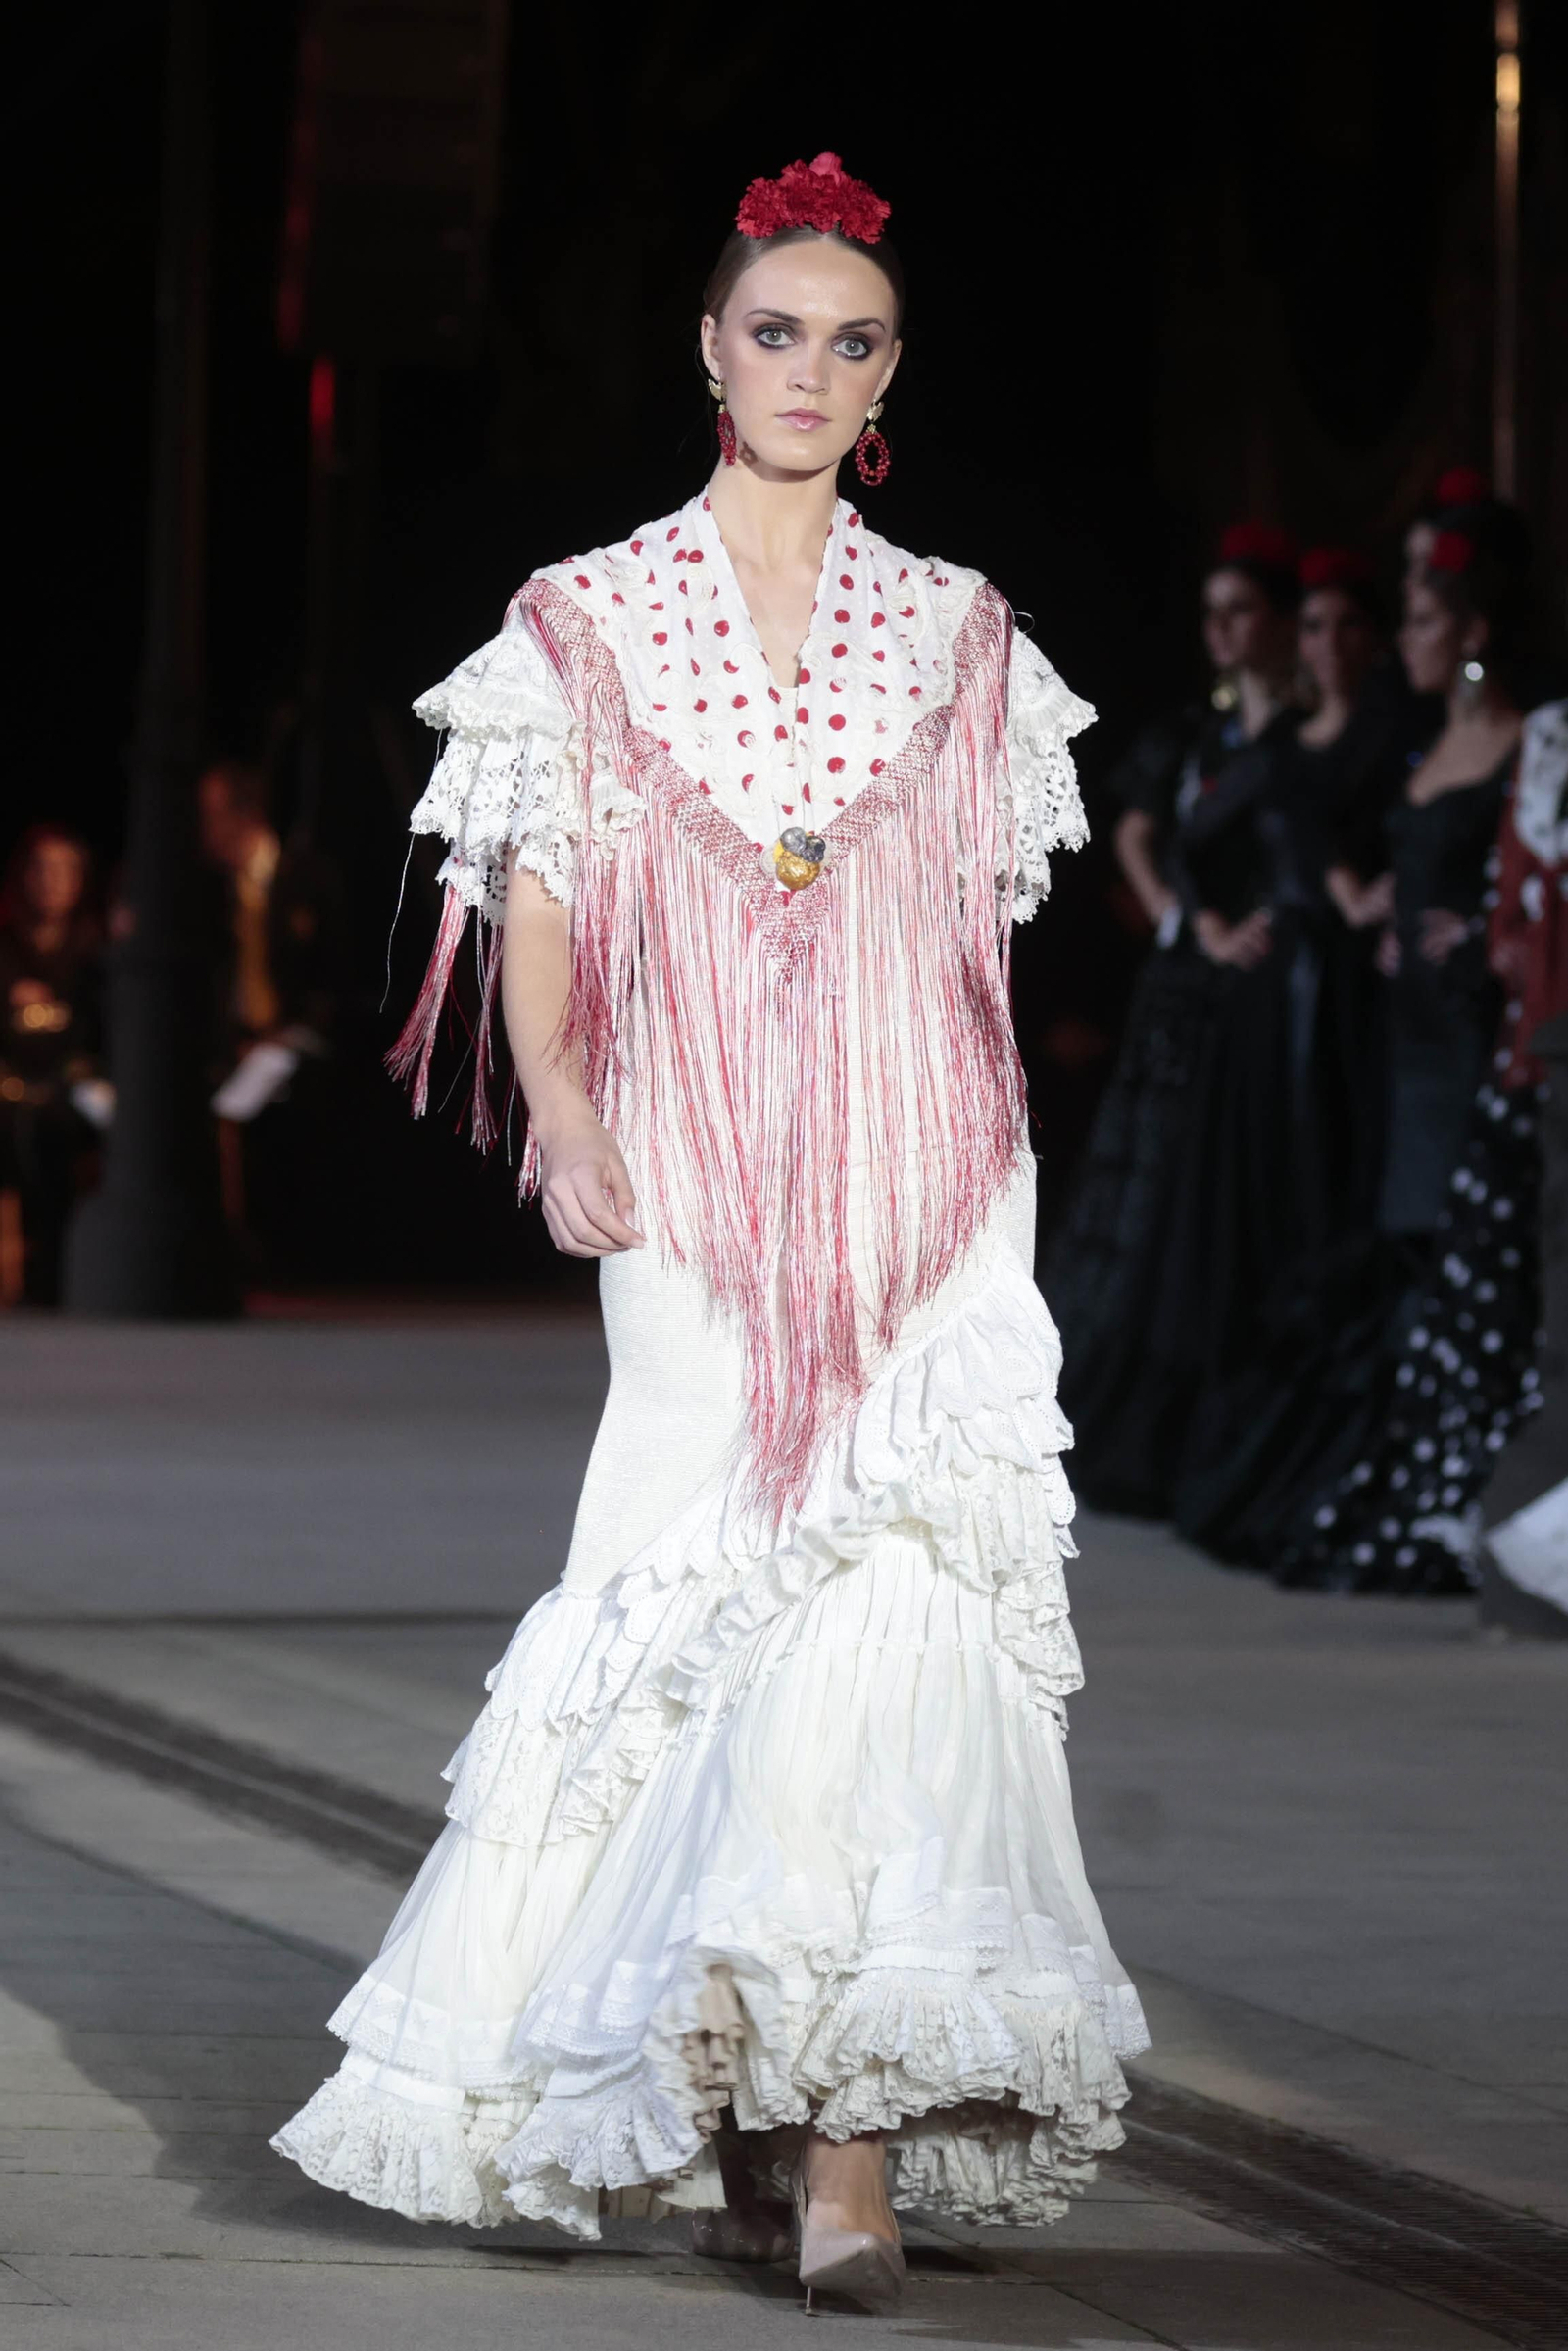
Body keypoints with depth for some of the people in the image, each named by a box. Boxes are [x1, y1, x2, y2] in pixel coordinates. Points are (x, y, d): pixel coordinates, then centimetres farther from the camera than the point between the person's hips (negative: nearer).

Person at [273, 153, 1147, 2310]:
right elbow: (534, 920, 5)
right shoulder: (590, 624, 8)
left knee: (890, 1610, -13)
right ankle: (754, 2119, 5)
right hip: (696, 1202, -1)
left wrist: (1001, 1178, 11)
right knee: (754, 1619, -7)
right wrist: (560, 1107, -12)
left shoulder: (954, 635, 13)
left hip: (924, 1202, 1)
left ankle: (845, 2126, -15)